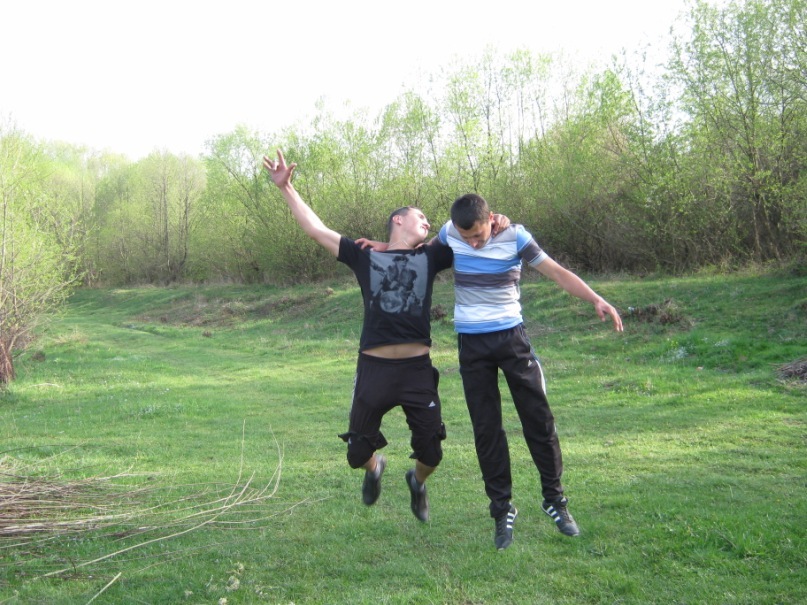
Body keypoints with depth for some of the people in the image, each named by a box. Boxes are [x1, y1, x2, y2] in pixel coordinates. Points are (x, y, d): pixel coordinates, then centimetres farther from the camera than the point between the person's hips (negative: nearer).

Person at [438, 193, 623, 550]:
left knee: (538, 417, 2)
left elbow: (557, 273, -12)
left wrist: (596, 299, -25)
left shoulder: (514, 236, -10)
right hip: (472, 343, 2)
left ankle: (554, 498, 17)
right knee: (486, 427, 3)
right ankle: (502, 509, 12)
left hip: (511, 336, -2)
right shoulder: (449, 233, -1)